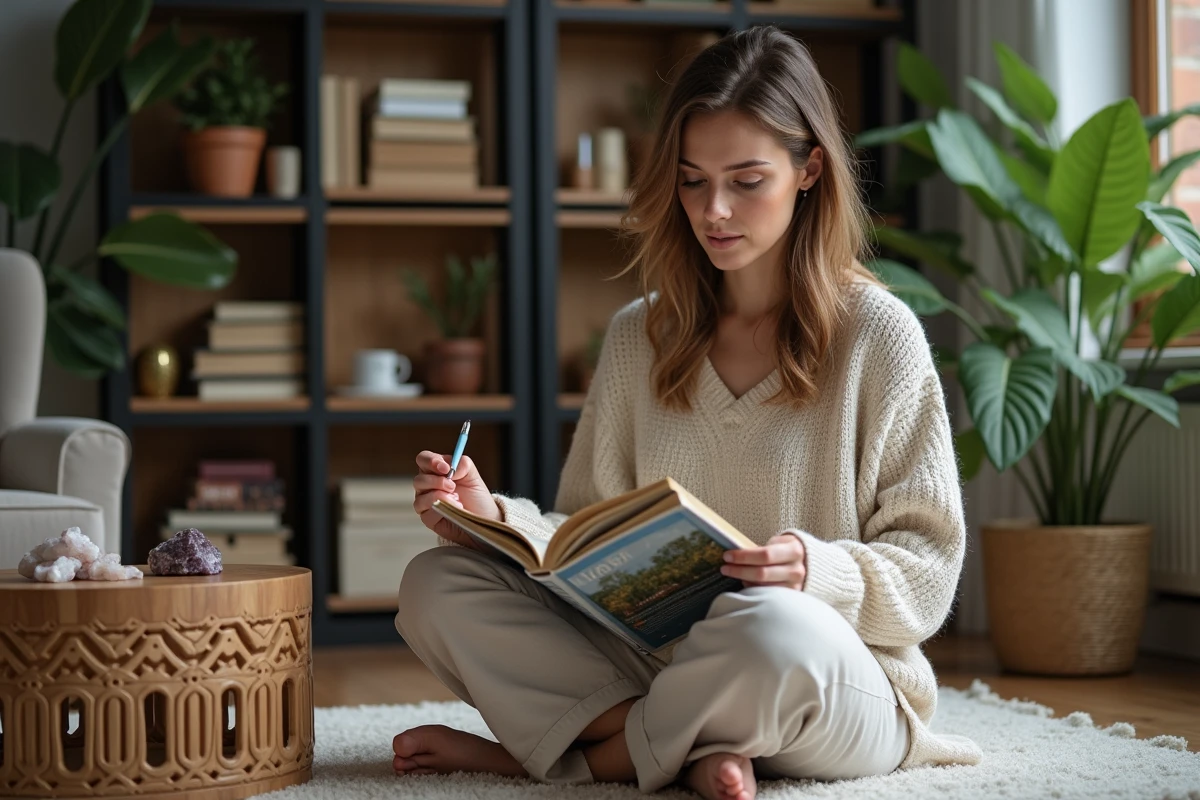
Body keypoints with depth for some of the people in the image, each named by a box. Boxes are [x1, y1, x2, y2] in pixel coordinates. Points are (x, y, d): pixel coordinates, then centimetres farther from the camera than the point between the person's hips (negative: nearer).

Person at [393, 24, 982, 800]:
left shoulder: (878, 334, -3)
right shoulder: (639, 337, 10)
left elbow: (927, 570, -4)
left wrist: (815, 571, -24)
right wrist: (497, 519, -11)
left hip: (843, 688, -4)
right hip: (654, 661, 5)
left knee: (774, 629, -40)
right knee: (436, 584, -12)